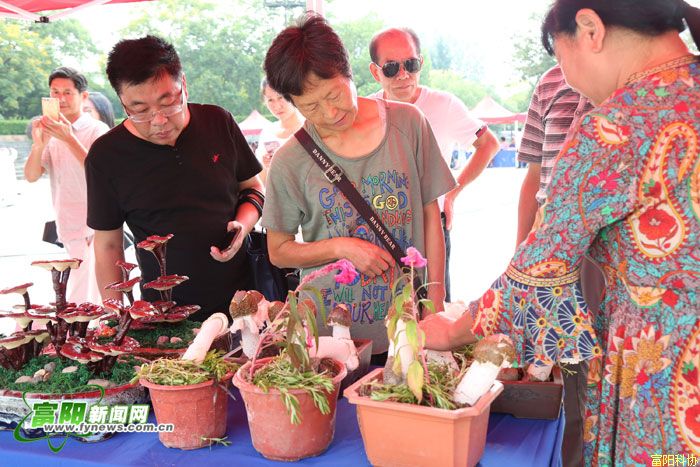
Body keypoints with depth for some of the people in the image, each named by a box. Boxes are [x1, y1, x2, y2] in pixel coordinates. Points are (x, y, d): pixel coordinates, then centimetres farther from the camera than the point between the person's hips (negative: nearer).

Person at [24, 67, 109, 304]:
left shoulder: (97, 131, -7)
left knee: (79, 303, -11)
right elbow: (31, 176, 0)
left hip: (93, 230, -6)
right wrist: (38, 144, -18)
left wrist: (69, 139, -31)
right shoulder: (51, 133, 11)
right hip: (68, 229, 6)